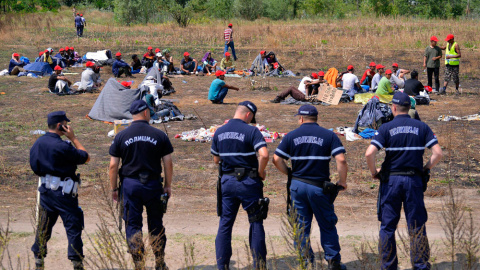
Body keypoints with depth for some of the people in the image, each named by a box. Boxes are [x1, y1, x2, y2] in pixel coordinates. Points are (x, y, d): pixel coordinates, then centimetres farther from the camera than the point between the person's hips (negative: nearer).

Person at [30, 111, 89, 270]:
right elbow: (85, 157, -10)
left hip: (45, 190, 7)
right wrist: (73, 138, -7)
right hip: (63, 192, -7)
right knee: (73, 227, -1)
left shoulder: (37, 144, 4)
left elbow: (35, 167, 11)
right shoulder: (63, 147, -20)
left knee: (44, 227, 16)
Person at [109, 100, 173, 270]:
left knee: (133, 224, 4)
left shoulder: (121, 136, 0)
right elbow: (168, 164, 0)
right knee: (156, 224, 12)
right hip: (153, 184, 1)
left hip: (130, 184, 0)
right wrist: (168, 186, 11)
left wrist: (114, 188, 8)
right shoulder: (159, 135, -1)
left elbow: (113, 165, -1)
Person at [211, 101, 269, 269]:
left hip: (227, 181, 4)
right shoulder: (251, 131, -11)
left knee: (225, 224, 9)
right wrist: (260, 172, -7)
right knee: (256, 223, 7)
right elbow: (264, 155, -22)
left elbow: (216, 159, 12)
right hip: (248, 182, -4)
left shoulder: (219, 132, 6)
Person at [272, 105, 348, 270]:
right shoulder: (329, 135, -2)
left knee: (302, 225, 9)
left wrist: (289, 174, 12)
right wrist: (342, 181, 0)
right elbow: (341, 160, -11)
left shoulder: (291, 136, 2)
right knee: (327, 225, 9)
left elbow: (277, 159, -3)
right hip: (319, 187, -1)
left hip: (298, 186, 1)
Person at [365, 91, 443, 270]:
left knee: (387, 226, 7)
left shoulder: (386, 128, -3)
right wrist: (425, 169, 9)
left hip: (391, 180, -1)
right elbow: (438, 153, -4)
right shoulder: (422, 127, 3)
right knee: (417, 226, 7)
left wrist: (374, 172, 1)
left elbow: (369, 153, -14)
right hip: (414, 181, 1)